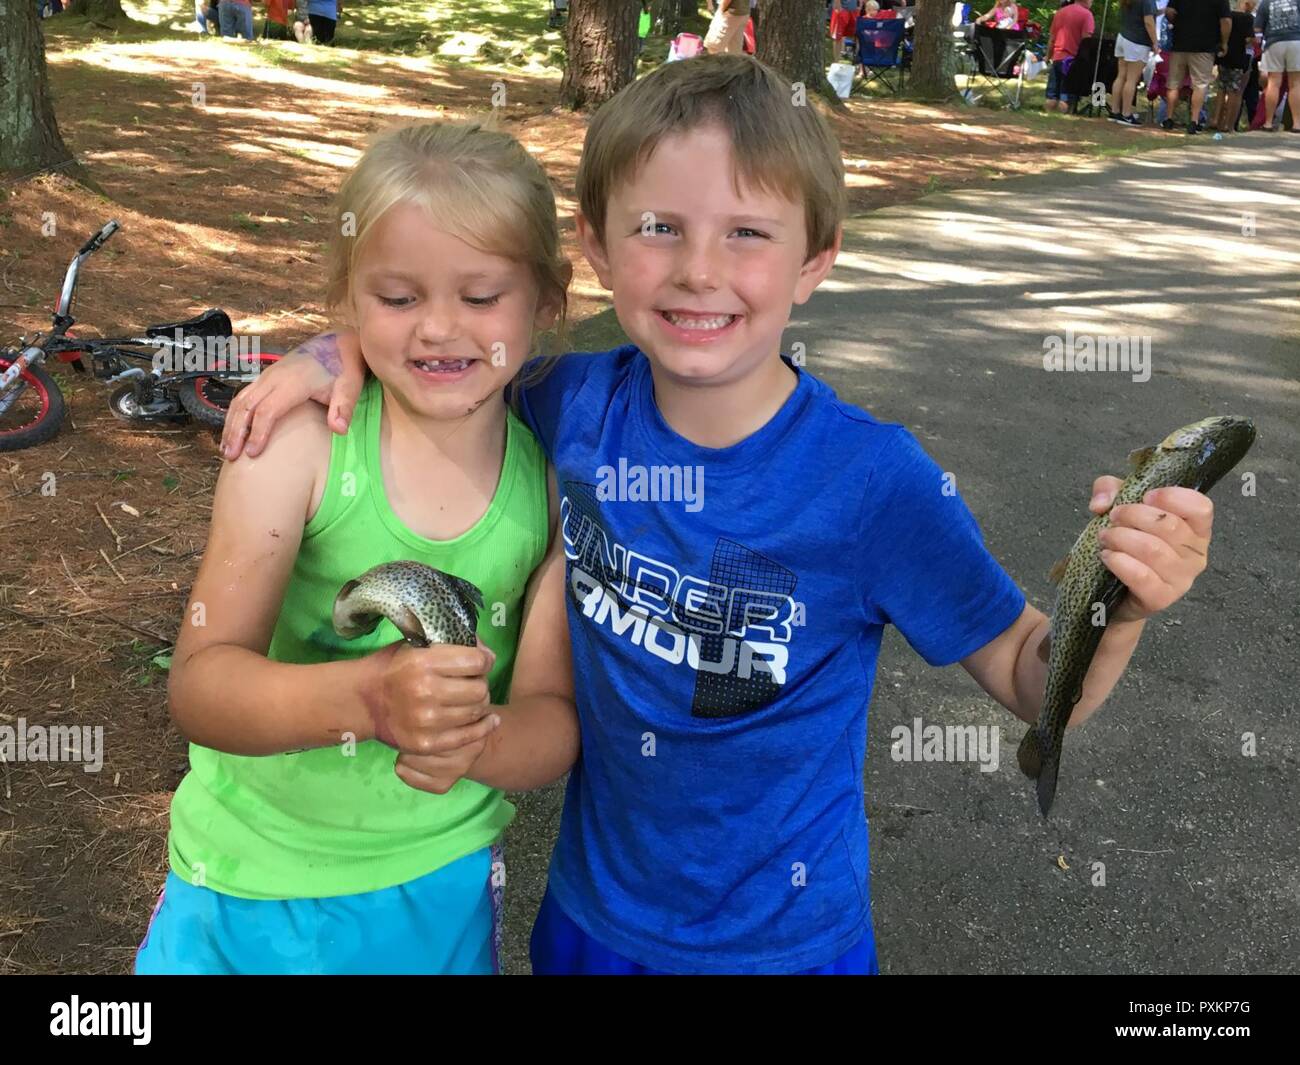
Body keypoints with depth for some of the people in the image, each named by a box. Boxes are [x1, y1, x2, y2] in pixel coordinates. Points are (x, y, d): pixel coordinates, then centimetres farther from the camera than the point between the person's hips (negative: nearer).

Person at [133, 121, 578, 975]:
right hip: (246, 885, -1)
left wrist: (480, 742, -33)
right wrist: (366, 697, -40)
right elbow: (199, 686, -22)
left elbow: (555, 719, -11)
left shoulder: (555, 481, -11)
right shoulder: (299, 440, -17)